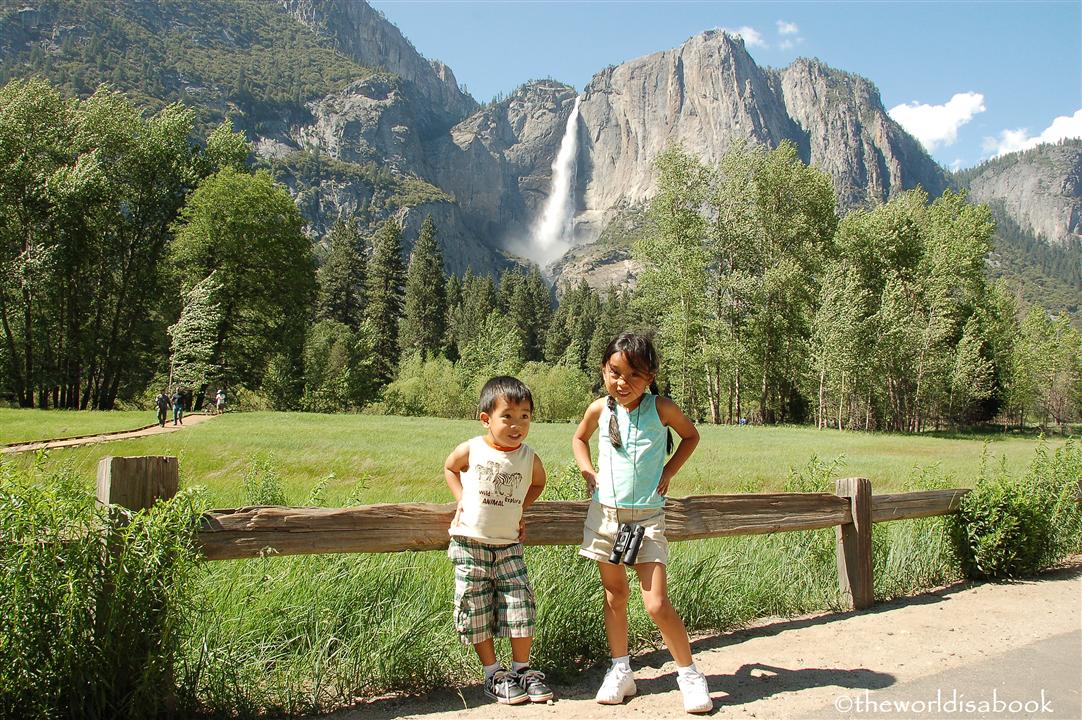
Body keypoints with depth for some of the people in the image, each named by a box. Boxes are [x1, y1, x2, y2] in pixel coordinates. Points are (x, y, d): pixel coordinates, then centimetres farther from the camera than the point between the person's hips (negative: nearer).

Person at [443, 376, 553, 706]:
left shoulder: (529, 458, -5)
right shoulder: (471, 450, -10)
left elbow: (538, 483, 19)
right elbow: (450, 468, 13)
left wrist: (519, 509, 9)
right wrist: (461, 500, 1)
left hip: (508, 545, 2)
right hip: (470, 543, -1)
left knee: (521, 607, -1)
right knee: (476, 610, 3)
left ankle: (522, 669, 18)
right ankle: (493, 674, 18)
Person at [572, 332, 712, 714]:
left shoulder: (661, 408, -9)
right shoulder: (599, 409, -1)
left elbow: (691, 436, 11)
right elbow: (579, 439, 20)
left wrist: (668, 471, 0)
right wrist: (588, 471, 4)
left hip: (647, 516, -3)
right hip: (605, 513, 3)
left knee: (657, 604, -7)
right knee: (615, 595, 12)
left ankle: (689, 672, 12)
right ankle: (620, 671, 26)